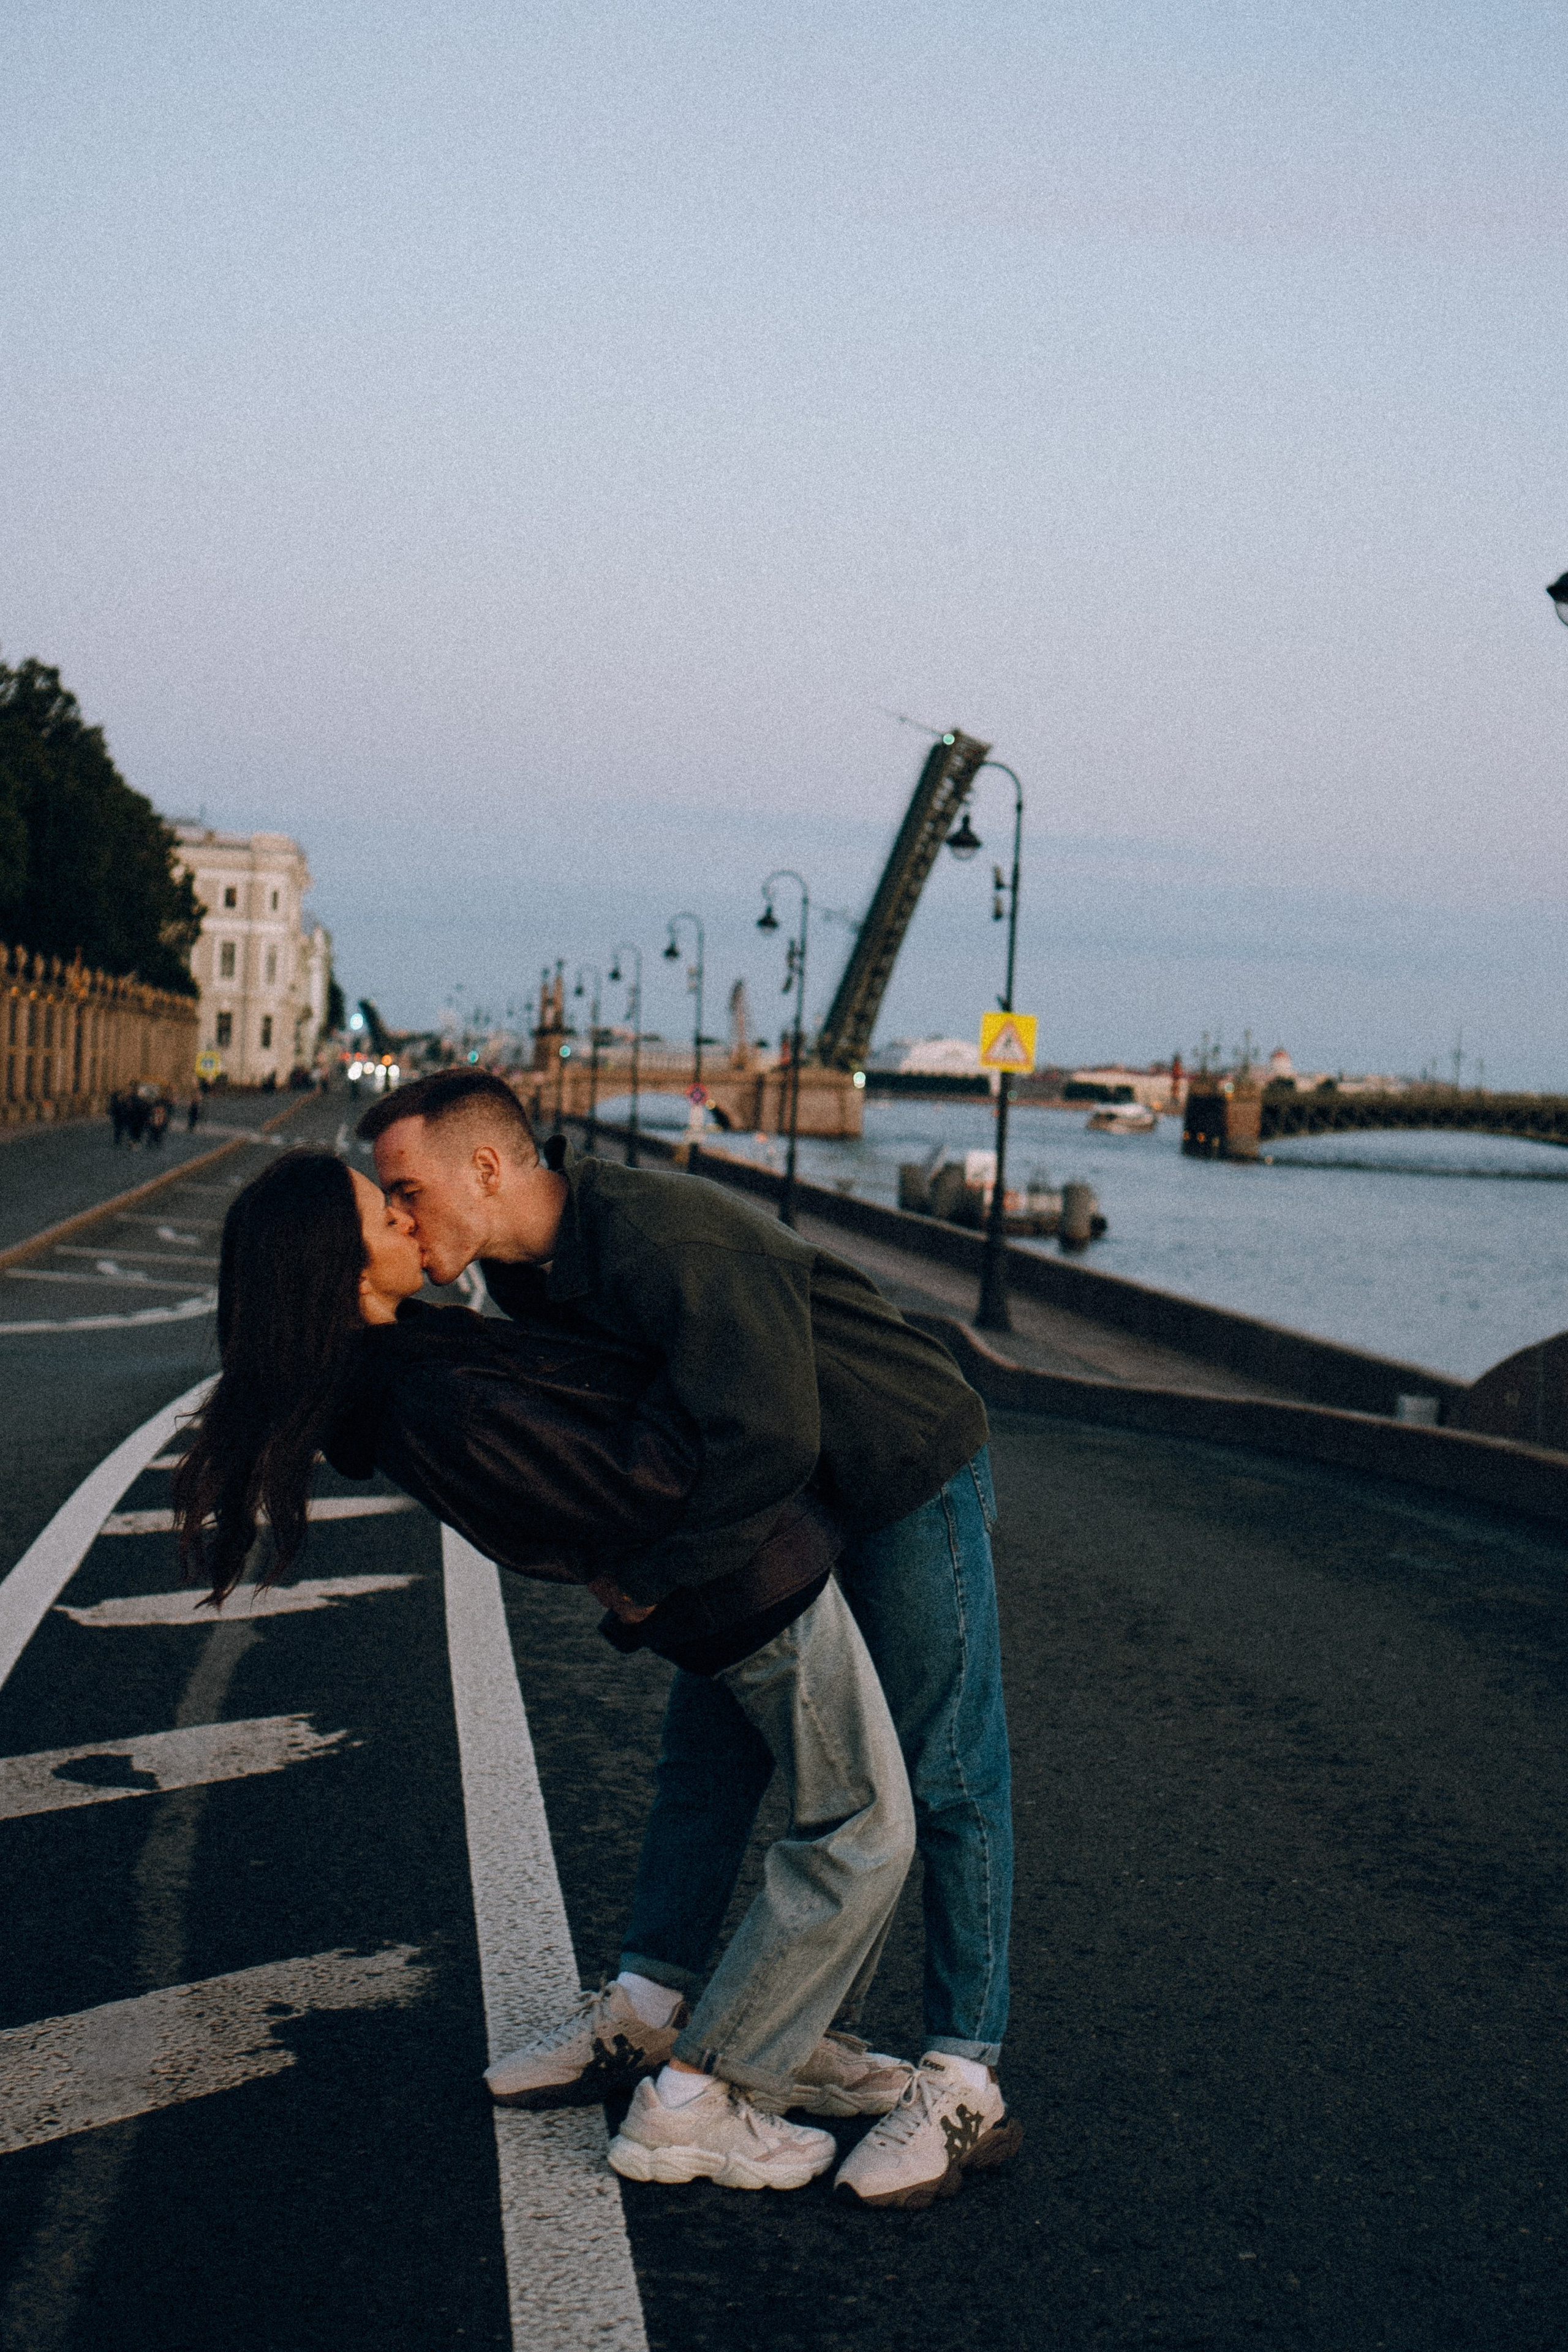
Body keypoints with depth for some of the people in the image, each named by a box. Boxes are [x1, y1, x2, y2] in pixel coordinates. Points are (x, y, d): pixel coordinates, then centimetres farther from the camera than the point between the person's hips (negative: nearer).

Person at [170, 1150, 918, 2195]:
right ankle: (687, 2107, 6)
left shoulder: (391, 1365, -3)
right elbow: (642, 1490, -28)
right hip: (754, 1585, -10)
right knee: (861, 1835, 1)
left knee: (871, 1803, 21)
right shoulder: (439, 1407, -33)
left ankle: (792, 2044, 31)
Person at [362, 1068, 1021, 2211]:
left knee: (943, 1776, -4)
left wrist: (648, 1578, -28)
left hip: (905, 1476, -9)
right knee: (709, 1741, 12)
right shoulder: (531, 1270, -2)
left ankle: (965, 2085, 0)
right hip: (779, 1499, 9)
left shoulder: (666, 1239, -33)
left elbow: (768, 1440, -38)